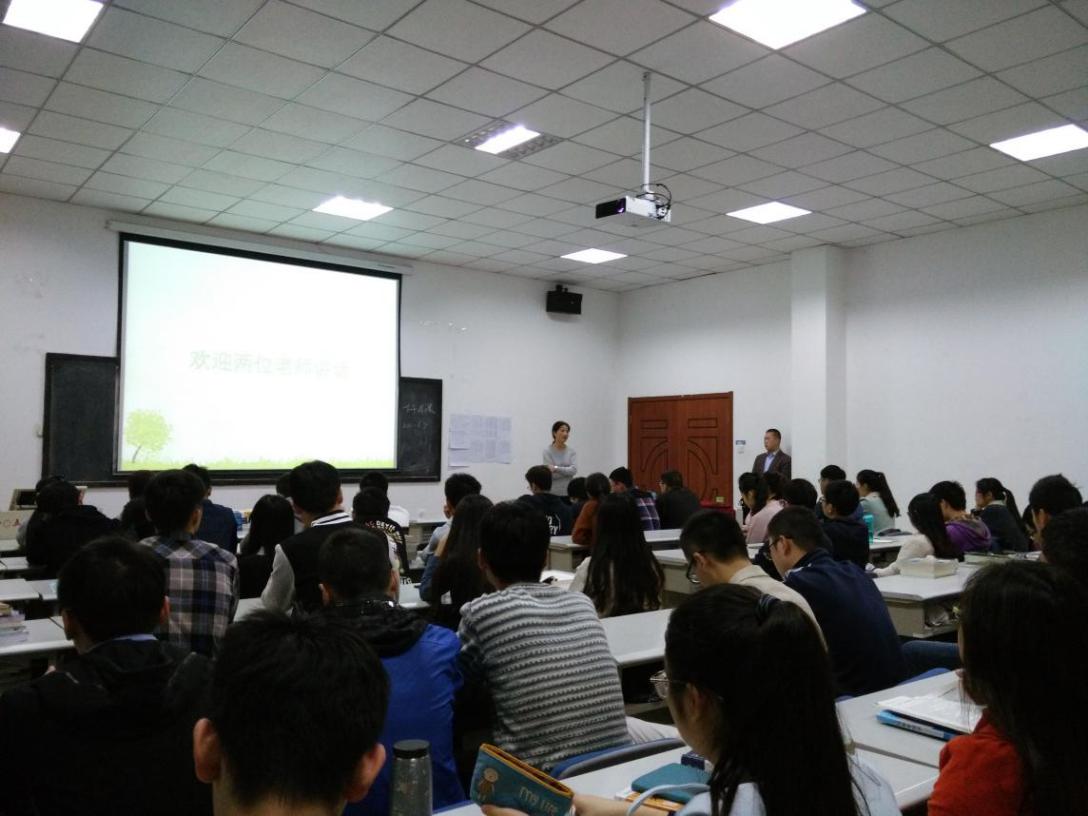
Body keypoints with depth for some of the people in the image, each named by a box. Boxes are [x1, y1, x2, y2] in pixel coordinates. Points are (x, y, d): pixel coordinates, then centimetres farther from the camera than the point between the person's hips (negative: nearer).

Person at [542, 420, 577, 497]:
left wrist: (556, 468, -20)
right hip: (553, 493, -3)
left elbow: (574, 470, -11)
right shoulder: (547, 451, -5)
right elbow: (551, 474, -13)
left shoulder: (571, 451, 5)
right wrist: (567, 471, -10)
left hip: (568, 493, 3)